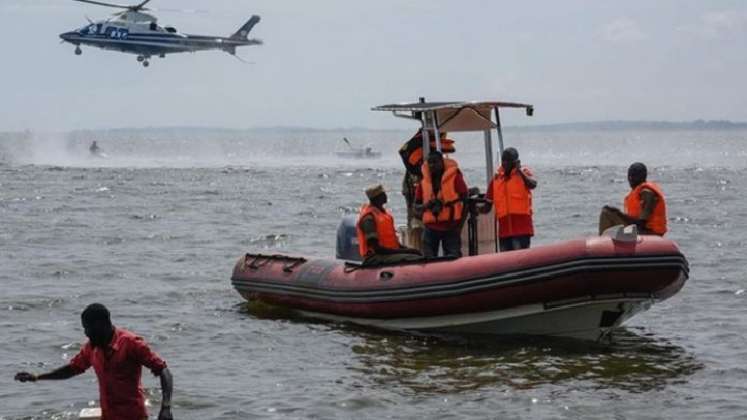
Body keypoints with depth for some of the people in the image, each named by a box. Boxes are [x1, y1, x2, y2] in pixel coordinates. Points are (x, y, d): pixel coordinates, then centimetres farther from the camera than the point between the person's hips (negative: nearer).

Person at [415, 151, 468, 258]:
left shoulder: (455, 177, -2)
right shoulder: (424, 182, 9)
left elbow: (465, 200, -4)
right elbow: (416, 206, 12)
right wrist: (426, 206, -9)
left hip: (450, 227, -3)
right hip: (430, 228, 3)